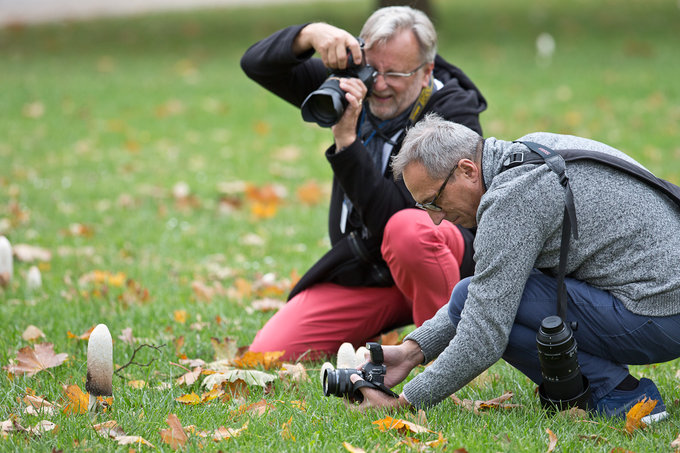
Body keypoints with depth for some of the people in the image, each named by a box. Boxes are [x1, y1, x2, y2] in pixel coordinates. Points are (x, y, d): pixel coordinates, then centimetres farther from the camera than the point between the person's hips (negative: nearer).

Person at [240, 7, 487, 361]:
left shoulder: (453, 116, -20)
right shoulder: (357, 85, -2)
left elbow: (390, 216, -30)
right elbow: (257, 64, -3)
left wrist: (347, 140, -35)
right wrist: (310, 35, -22)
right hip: (359, 272, 5)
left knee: (408, 229, -41)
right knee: (267, 353, -12)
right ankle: (363, 343, 17)